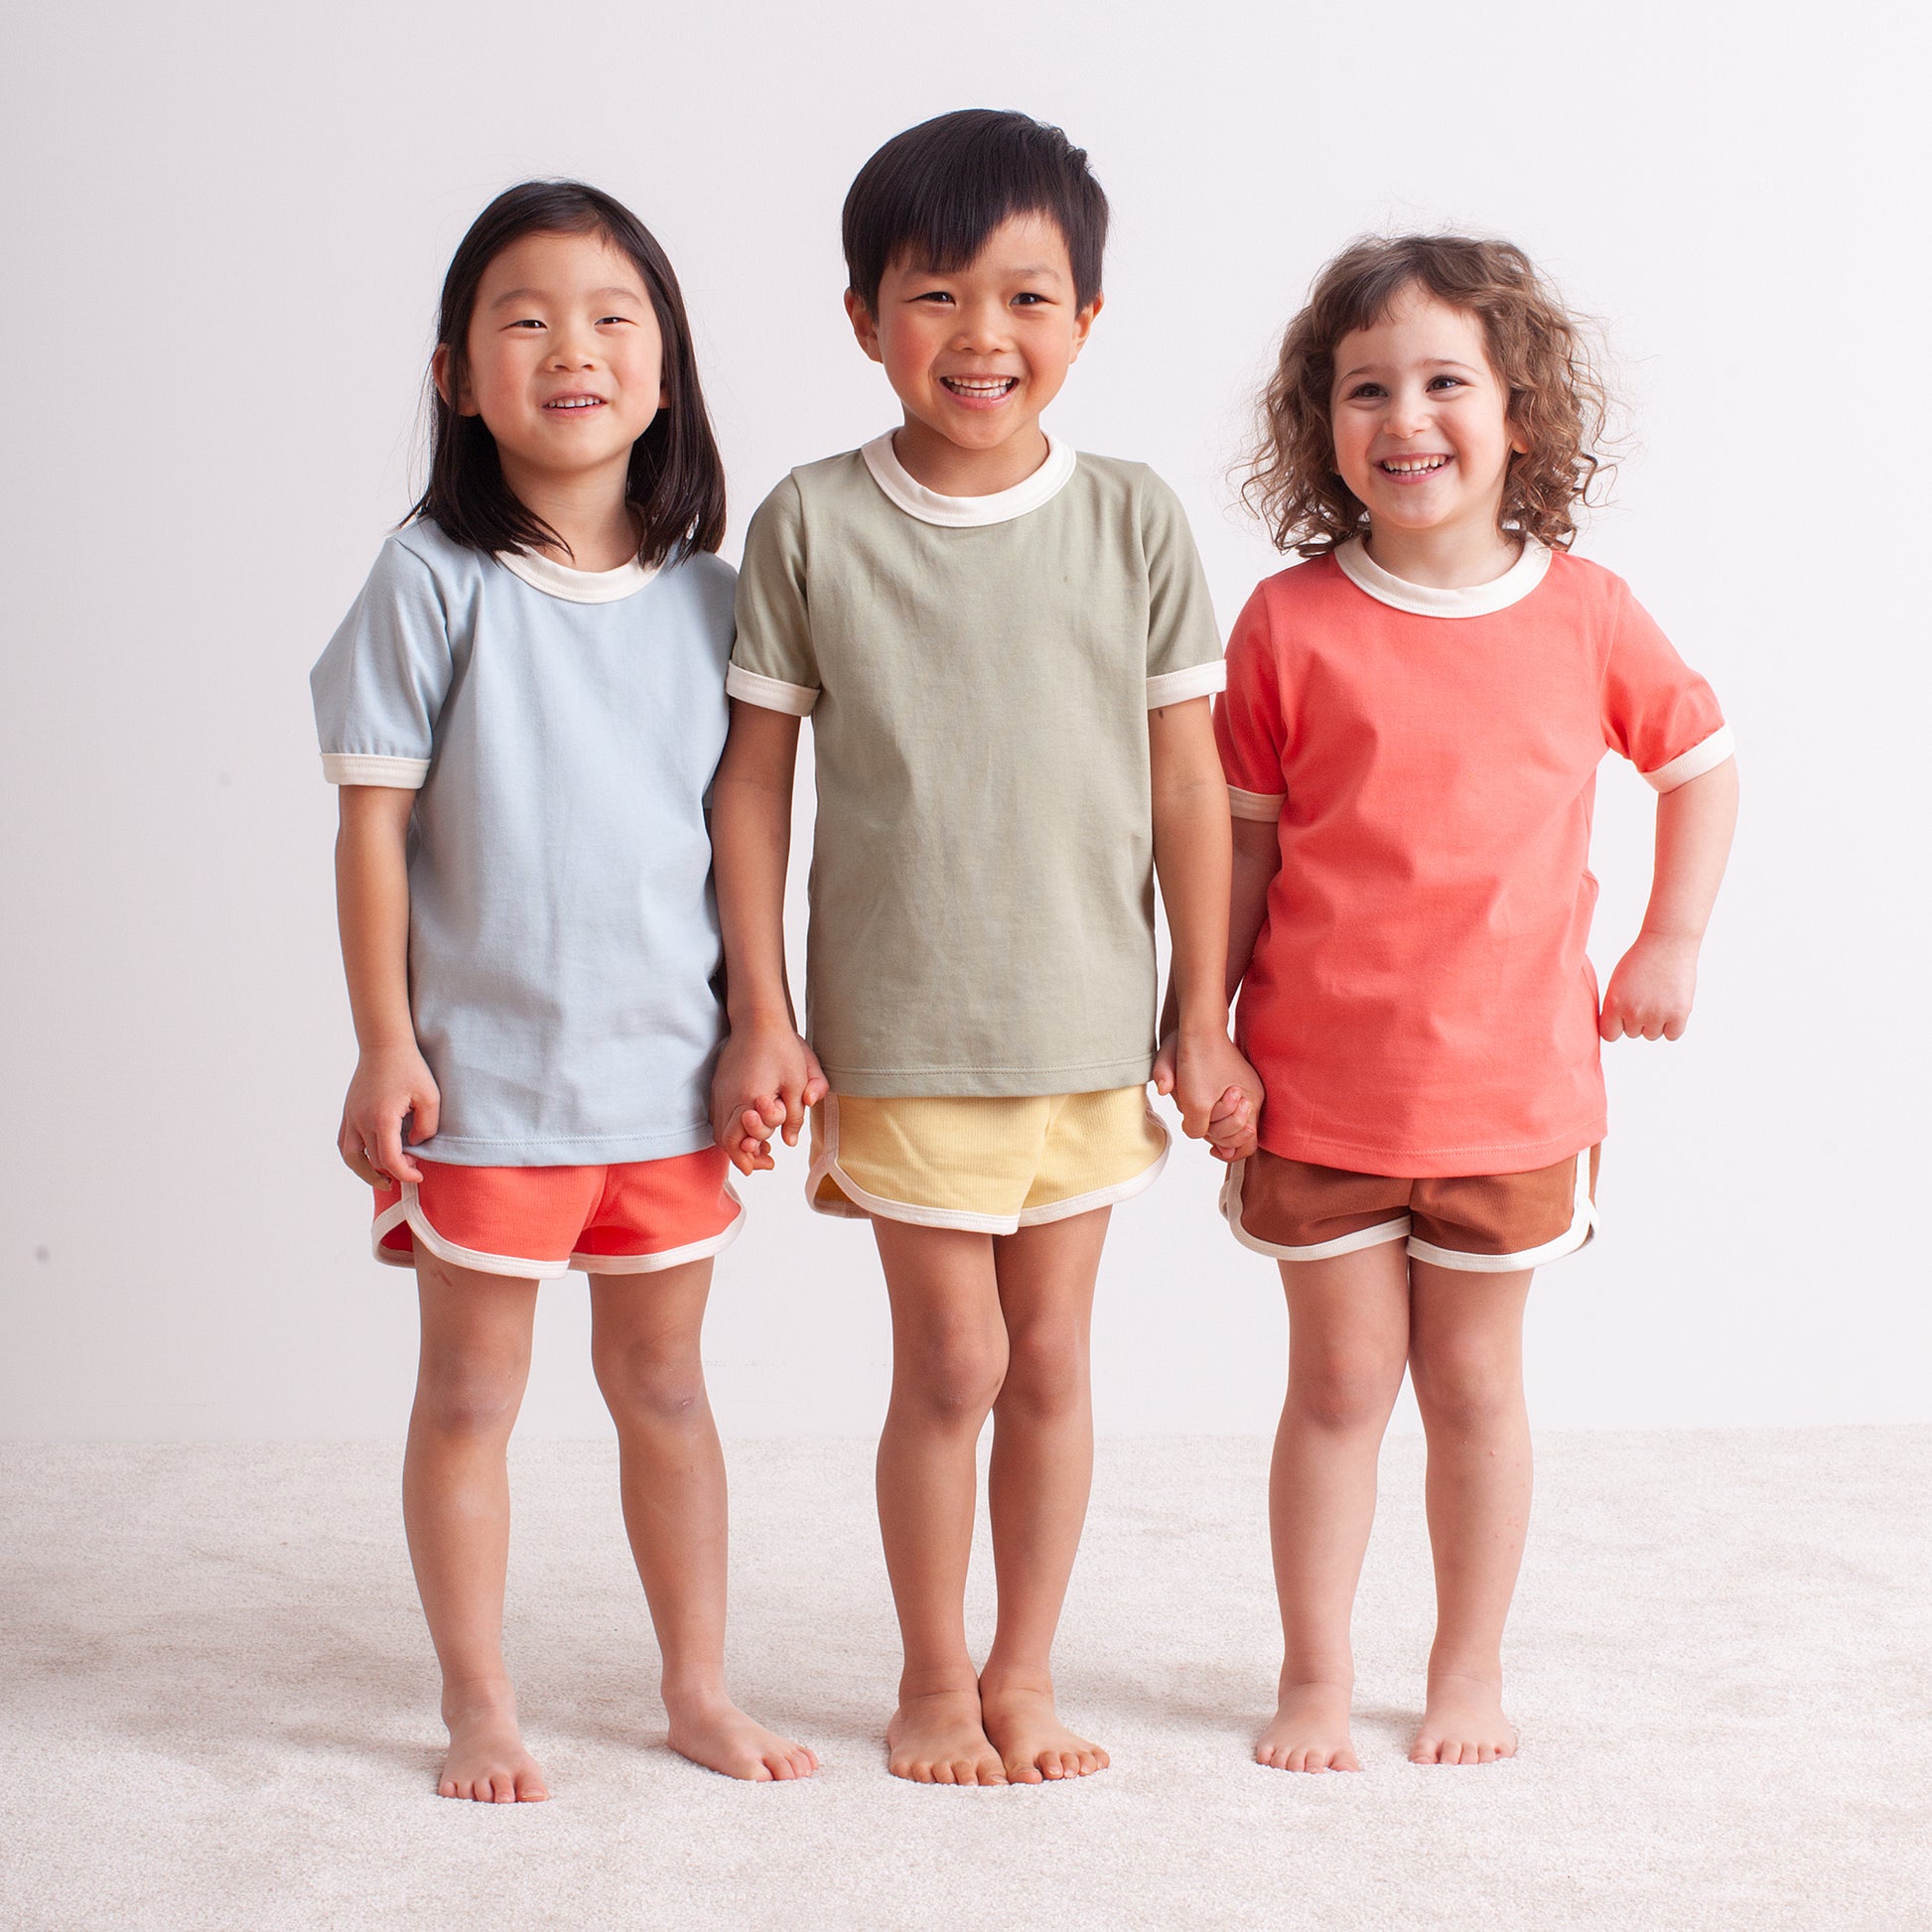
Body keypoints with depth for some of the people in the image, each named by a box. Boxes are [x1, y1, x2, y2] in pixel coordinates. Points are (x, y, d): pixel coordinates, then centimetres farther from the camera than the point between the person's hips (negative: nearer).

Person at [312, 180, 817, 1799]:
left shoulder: (707, 592, 2)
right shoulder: (434, 580, -7)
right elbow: (375, 821, -6)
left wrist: (760, 1030, 8)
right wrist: (386, 1044, -8)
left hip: (669, 1065, 3)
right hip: (485, 1066, -3)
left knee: (664, 1379, 15)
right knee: (472, 1394, 8)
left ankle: (699, 1688, 27)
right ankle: (480, 1705, 22)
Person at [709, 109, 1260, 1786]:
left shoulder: (1135, 524, -2)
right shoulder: (811, 526, -5)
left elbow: (1188, 788, 2)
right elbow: (754, 779, 0)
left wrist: (1204, 1024, 3)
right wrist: (761, 1016, -3)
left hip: (1086, 1024, 2)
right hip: (896, 1033, -2)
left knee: (1052, 1363, 11)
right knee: (951, 1366, 4)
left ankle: (1024, 1675, 26)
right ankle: (934, 1682, 23)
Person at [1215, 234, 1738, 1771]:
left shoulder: (1585, 618, -3)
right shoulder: (1293, 623, -6)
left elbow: (1702, 764, 13)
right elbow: (1242, 841, 0)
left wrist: (1673, 946, 7)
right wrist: (1204, 1028, -1)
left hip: (1511, 1086, 1)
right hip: (1317, 1084, -1)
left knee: (1474, 1384, 12)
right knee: (1340, 1383, 6)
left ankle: (1471, 1670, 27)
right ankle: (1316, 1677, 20)